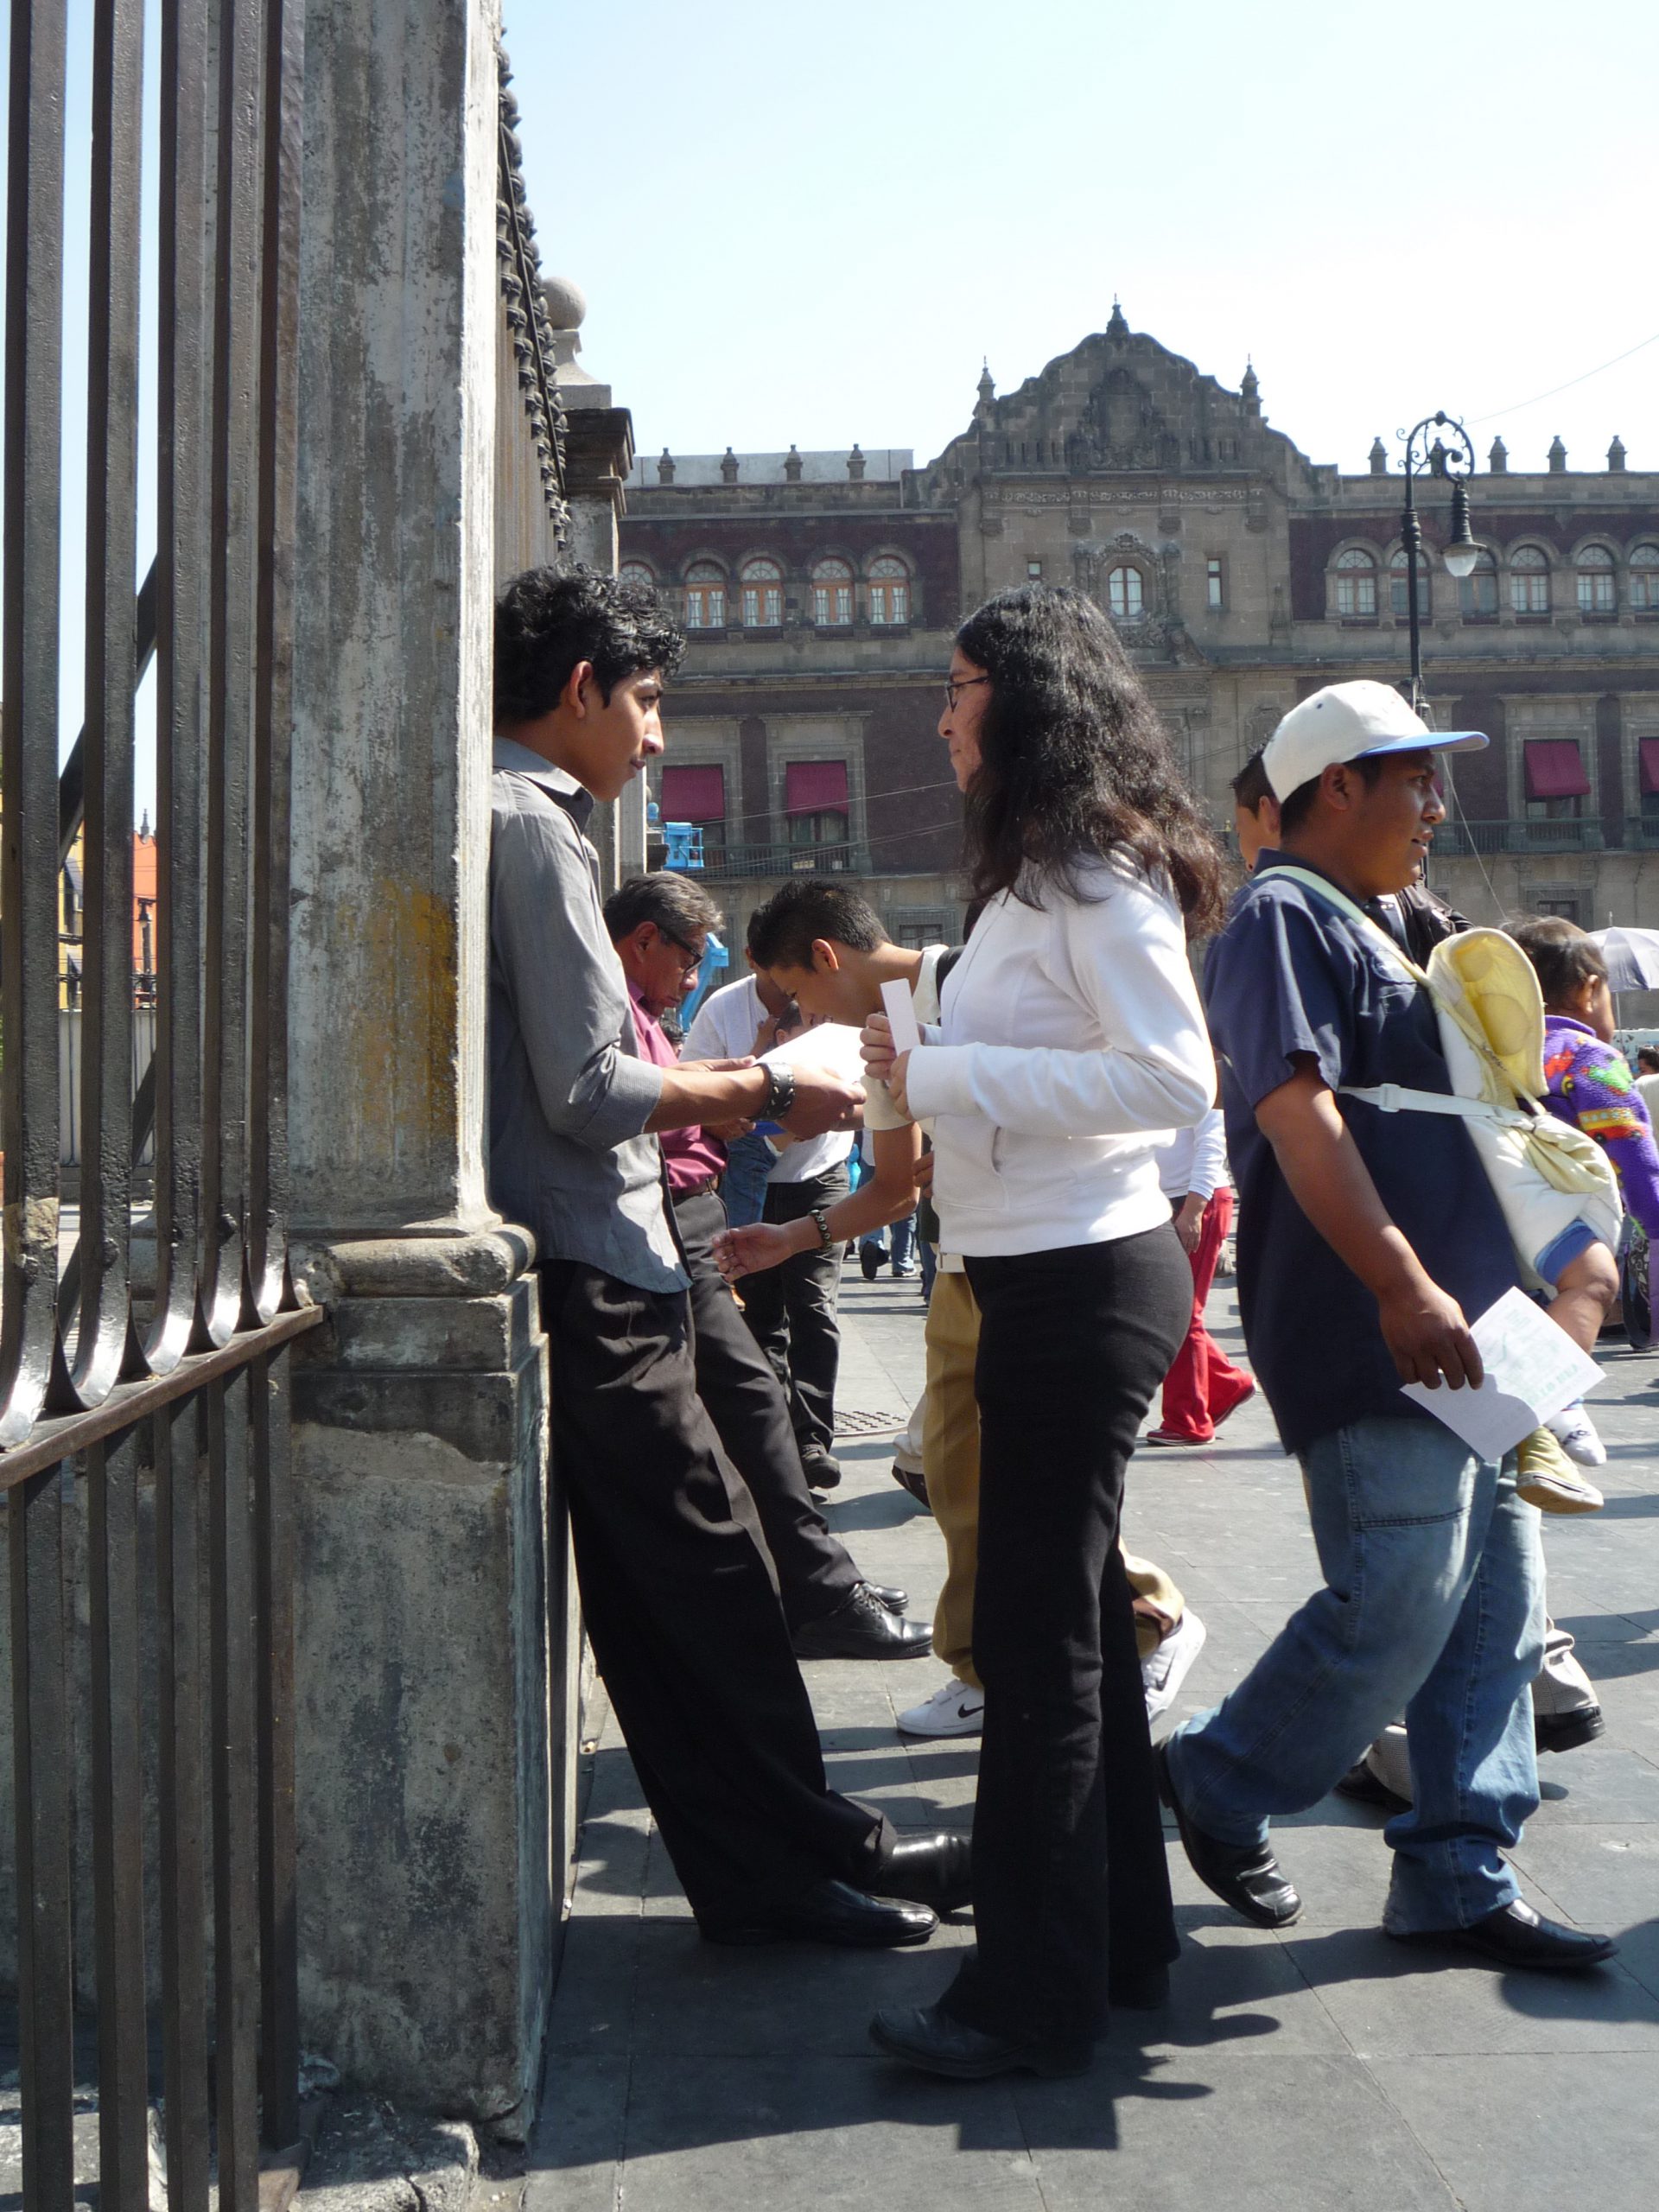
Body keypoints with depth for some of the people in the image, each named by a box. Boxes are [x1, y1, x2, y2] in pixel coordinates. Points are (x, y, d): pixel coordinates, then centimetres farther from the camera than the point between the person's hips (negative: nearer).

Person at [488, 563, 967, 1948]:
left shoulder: (513, 817, 17)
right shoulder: (532, 825, -14)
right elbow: (589, 1093, -19)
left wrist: (716, 1092, 19)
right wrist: (766, 1096, -7)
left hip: (576, 1275, 10)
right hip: (590, 1278, -10)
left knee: (658, 1599, 12)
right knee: (713, 1585, -1)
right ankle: (815, 1860, 9)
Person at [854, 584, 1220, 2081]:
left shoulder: (1100, 875, -13)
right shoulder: (1047, 872, 17)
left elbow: (1174, 1078, -24)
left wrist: (944, 1072, -23)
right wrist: (919, 1075, 8)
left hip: (1084, 1281, -10)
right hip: (1054, 1278, 10)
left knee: (1037, 1634, -5)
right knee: (1075, 1618, 16)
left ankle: (1035, 1998, 5)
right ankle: (1123, 1941, 28)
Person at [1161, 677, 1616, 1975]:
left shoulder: (1372, 927, 23)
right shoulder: (1283, 916, -7)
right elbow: (1297, 1111, -20)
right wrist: (1402, 1282, -26)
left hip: (1452, 1333, 10)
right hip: (1370, 1337, -10)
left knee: (1499, 1609, 8)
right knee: (1400, 1608, -11)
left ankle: (1461, 1878, 16)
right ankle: (1222, 1788, 11)